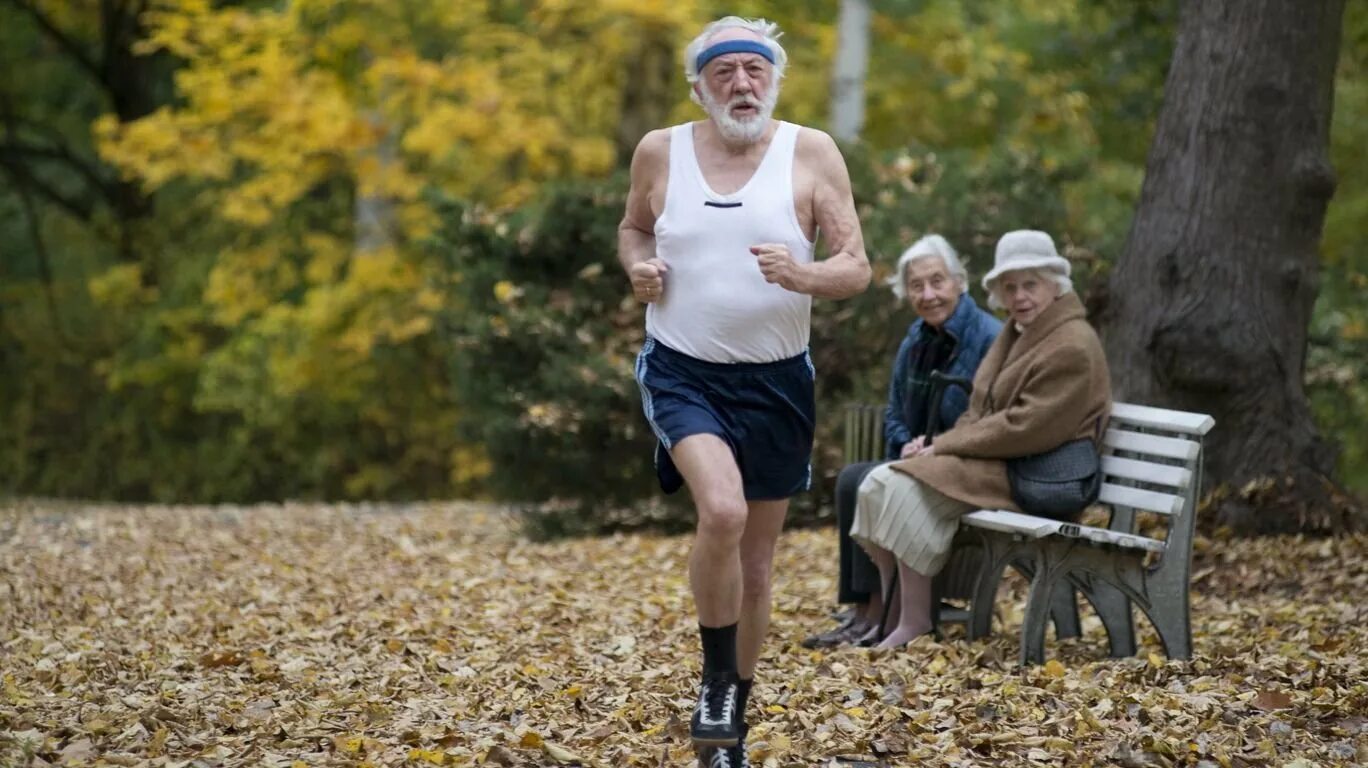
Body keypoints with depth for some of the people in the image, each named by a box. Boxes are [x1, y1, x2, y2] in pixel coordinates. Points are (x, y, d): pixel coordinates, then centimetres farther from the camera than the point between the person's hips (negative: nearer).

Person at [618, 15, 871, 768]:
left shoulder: (811, 153, -5)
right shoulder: (659, 151, -1)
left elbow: (857, 269, -6)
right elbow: (633, 228, 18)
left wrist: (803, 274, -27)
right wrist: (637, 268, -5)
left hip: (775, 382, 2)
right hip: (682, 372, -1)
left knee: (755, 563, 11)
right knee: (722, 512, -28)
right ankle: (716, 681, -6)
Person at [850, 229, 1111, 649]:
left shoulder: (1072, 347, -14)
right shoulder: (1017, 333, 18)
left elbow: (1026, 429, -21)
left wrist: (944, 445, -15)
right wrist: (939, 443, 0)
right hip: (991, 458, 10)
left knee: (905, 490, -25)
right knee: (878, 483, -8)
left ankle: (915, 624, -18)